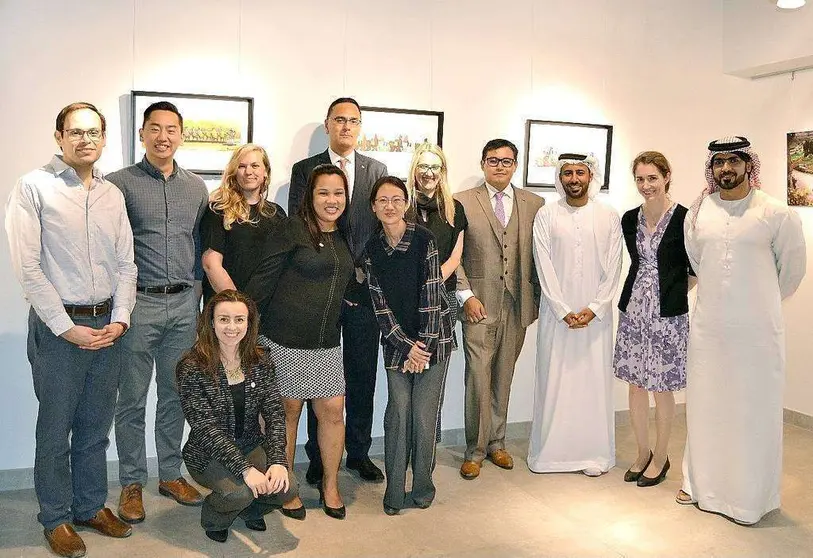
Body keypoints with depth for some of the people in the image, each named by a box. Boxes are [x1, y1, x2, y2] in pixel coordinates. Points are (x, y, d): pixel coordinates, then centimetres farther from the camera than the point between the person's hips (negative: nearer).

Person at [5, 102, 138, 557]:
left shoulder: (112, 194, 10)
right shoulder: (34, 187, -6)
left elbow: (126, 264, 10)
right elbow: (28, 268, -11)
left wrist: (120, 320, -2)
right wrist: (67, 328, -13)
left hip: (108, 326, 5)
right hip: (58, 327, -5)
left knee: (96, 425, 14)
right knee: (56, 427, 6)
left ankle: (91, 506, 29)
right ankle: (56, 517, 22)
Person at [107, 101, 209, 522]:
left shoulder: (196, 187, 11)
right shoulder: (120, 183, -3)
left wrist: (205, 297, 12)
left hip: (184, 303, 4)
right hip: (138, 303, -4)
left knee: (175, 394, 13)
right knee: (132, 398, 4)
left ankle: (171, 474, 26)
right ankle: (131, 483, 18)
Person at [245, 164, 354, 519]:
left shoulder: (344, 239, 10)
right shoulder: (294, 229, -9)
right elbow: (263, 279, -9)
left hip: (326, 342, 5)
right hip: (285, 339, -5)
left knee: (333, 410, 3)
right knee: (288, 410, 6)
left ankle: (330, 485, 22)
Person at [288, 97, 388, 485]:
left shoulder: (377, 170, 10)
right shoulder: (304, 170, 4)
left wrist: (366, 273, -5)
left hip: (364, 287, 2)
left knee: (362, 376, 10)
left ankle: (359, 453, 23)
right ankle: (319, 457, 19)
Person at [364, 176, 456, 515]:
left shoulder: (424, 239, -10)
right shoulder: (372, 248, 2)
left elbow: (431, 295, -11)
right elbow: (380, 303, -1)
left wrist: (423, 345, -11)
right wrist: (407, 347, -8)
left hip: (433, 336, -3)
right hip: (396, 341, 3)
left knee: (424, 413, -2)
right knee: (397, 411, -3)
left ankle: (423, 487, 16)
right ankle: (394, 492, 8)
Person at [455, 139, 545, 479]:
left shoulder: (534, 205, 9)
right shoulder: (462, 202, 2)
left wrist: (538, 299, 6)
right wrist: (466, 295, -8)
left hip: (517, 305, 3)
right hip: (479, 304, -2)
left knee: (504, 377, 11)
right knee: (478, 378, -4)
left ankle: (496, 442, 25)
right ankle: (475, 450, 10)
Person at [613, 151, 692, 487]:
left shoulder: (684, 218, -9)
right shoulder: (630, 219, 7)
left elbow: (695, 267, -2)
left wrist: (674, 290, 4)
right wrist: (645, 290, 10)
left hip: (668, 312, -5)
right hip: (633, 308, 5)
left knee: (662, 387, 5)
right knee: (635, 384, 11)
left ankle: (660, 458, 23)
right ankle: (642, 454, 27)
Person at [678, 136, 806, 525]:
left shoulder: (777, 214, -7)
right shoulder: (697, 213, 4)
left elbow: (793, 267, 6)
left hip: (757, 331, -3)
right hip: (707, 328, 4)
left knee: (754, 411, 4)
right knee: (704, 406, 12)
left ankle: (750, 496, 19)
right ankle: (702, 483, 28)